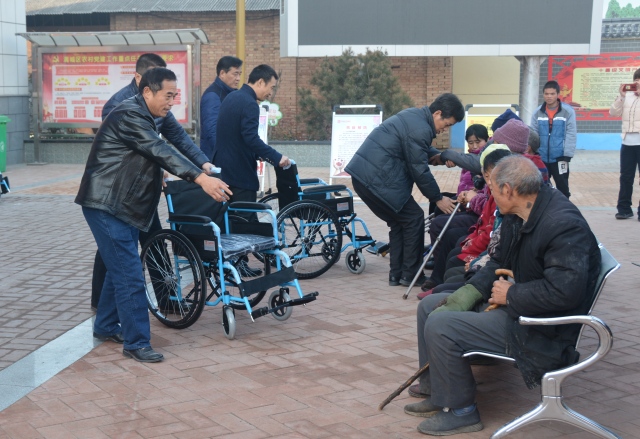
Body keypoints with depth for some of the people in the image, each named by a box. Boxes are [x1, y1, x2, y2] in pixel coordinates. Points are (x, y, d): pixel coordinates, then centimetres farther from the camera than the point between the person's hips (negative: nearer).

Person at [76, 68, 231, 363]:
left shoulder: (143, 117, 14)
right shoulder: (129, 115, -19)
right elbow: (160, 151, -31)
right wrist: (201, 178, -38)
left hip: (122, 206, 10)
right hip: (107, 206, -10)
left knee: (120, 269, 17)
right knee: (130, 275, -10)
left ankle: (105, 326, 31)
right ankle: (136, 343, -5)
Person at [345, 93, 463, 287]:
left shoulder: (415, 116, 15)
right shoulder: (420, 129, -16)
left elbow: (419, 150, 31)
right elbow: (420, 170, -12)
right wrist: (438, 199, 0)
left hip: (362, 174, 10)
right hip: (378, 180, -10)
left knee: (399, 221, 18)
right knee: (414, 218, 1)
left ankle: (396, 275, 20)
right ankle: (410, 275, 7)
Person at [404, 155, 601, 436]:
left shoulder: (564, 224, -27)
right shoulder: (516, 216, 3)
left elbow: (564, 290, -34)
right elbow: (499, 263, 13)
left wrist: (511, 295, -20)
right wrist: (467, 294, -2)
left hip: (539, 332, -10)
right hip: (510, 305, 10)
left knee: (440, 327, -20)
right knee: (429, 306, 13)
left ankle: (460, 411, -2)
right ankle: (435, 389, 23)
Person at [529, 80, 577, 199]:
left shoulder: (568, 111, -7)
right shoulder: (538, 112, 3)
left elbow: (571, 134, -8)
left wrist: (567, 155, -13)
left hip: (559, 158, -3)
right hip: (541, 158, 3)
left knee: (562, 187, 7)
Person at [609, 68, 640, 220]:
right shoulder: (627, 97, 10)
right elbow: (613, 112, 3)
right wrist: (621, 96, -7)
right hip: (627, 142, 3)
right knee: (626, 177, 8)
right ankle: (624, 209, 15)